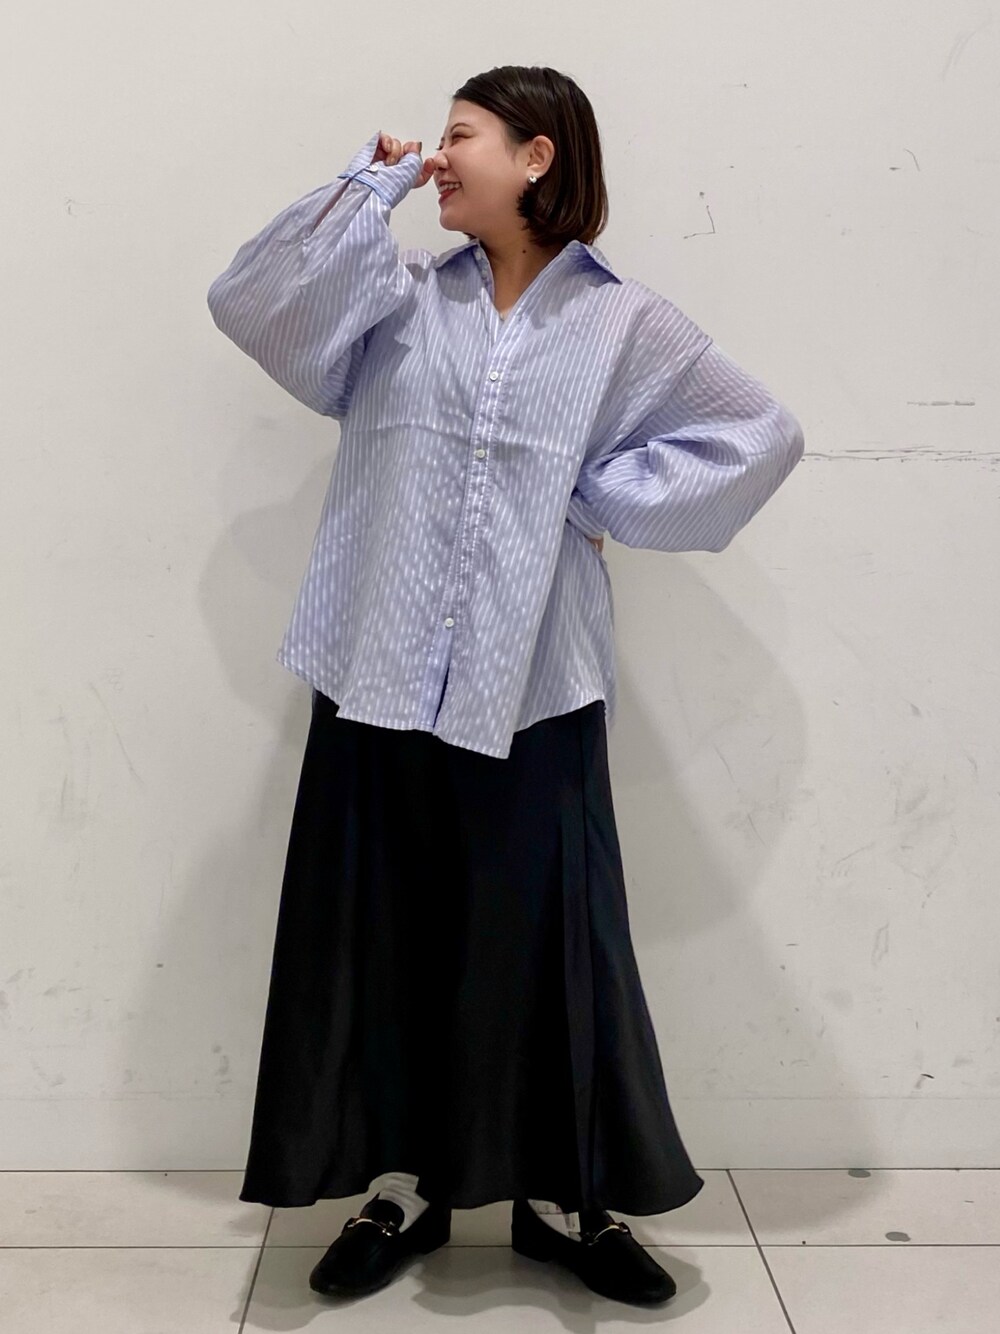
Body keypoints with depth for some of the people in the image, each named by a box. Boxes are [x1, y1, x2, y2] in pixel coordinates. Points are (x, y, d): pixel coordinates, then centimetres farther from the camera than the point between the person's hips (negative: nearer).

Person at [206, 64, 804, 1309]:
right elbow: (253, 301, -2)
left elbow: (760, 431, 5)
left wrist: (606, 496, -2)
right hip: (380, 675, 2)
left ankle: (565, 1199, 25)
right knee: (382, 934, 9)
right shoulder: (401, 299, 10)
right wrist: (371, 183, -1)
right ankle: (402, 1187, 27)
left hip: (531, 684, -2)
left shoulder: (621, 321, 4)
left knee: (547, 939, 6)